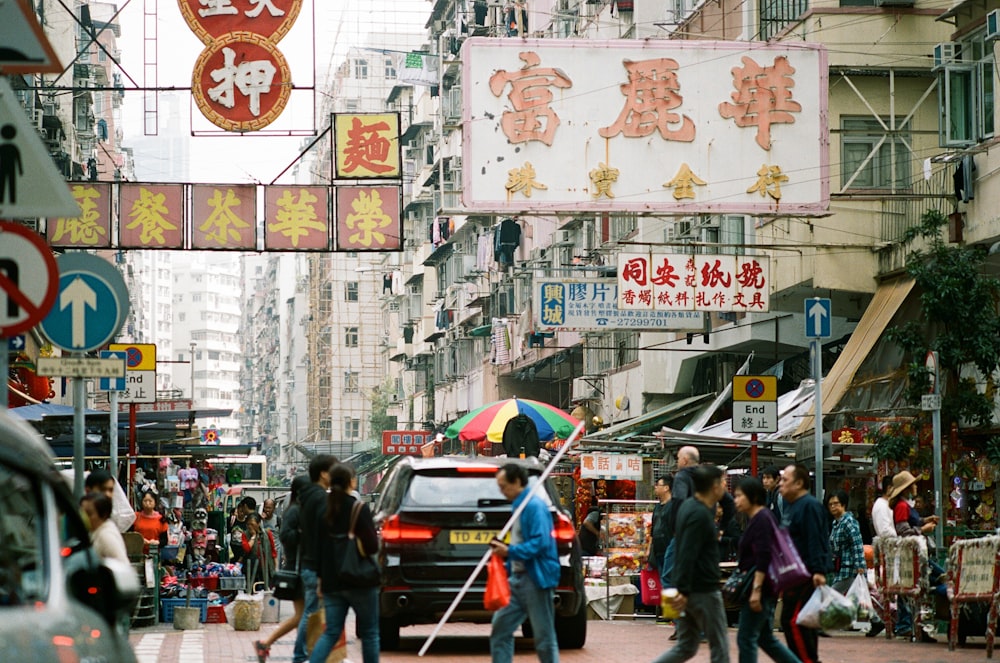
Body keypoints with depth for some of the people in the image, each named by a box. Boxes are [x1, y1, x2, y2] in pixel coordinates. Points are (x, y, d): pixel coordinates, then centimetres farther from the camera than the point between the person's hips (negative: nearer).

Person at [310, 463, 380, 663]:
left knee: (331, 632, 5)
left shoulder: (324, 510, 6)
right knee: (369, 633, 8)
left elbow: (317, 548, 10)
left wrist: (320, 579, 15)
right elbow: (372, 545, -16)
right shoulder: (359, 508, -11)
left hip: (331, 581, 5)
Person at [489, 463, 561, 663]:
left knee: (544, 637, -2)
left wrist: (509, 551, -23)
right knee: (500, 629, 7)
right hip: (517, 578, 10)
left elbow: (540, 542, -23)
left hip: (536, 580, -10)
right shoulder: (519, 506, 16)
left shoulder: (535, 506, -14)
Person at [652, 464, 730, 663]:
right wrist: (684, 590, -27)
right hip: (704, 591, -9)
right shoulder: (700, 515, -19)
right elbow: (687, 555, -25)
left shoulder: (688, 506, 10)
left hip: (689, 589, 9)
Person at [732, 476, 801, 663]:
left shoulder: (761, 520, -14)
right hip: (766, 590, 10)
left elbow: (763, 558, -22)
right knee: (764, 638, 13)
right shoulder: (757, 518, 16)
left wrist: (756, 589, -26)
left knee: (746, 638, -6)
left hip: (761, 587, -10)